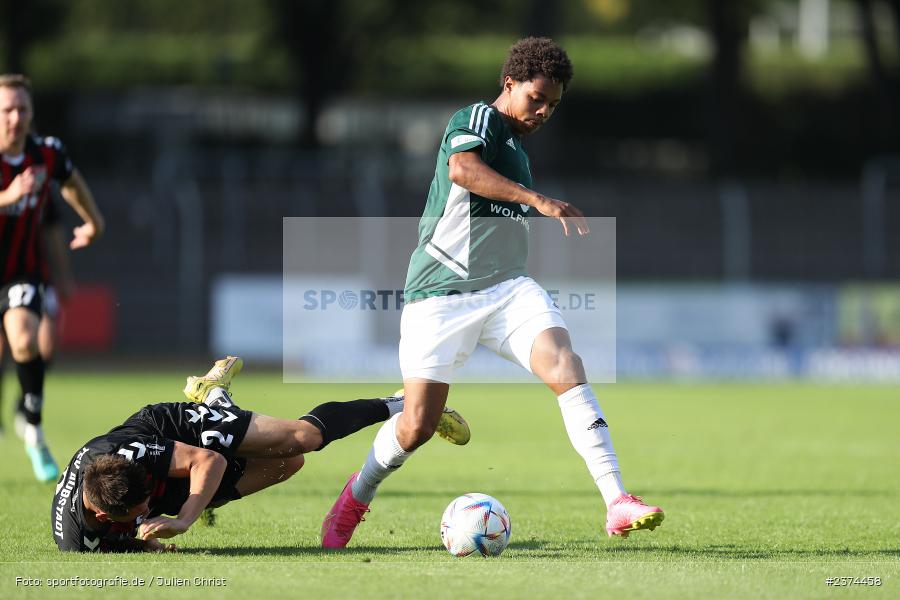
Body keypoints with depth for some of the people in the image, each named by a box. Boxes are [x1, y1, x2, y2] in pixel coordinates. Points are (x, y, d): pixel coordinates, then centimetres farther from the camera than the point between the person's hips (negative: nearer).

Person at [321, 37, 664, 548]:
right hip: (442, 292, -6)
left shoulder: (518, 151, 21)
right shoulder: (478, 119, -5)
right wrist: (538, 199, -35)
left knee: (566, 367, -21)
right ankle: (356, 496, 26)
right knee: (418, 425, -5)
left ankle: (618, 504, -29)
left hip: (507, 289, 6)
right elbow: (462, 169, -28)